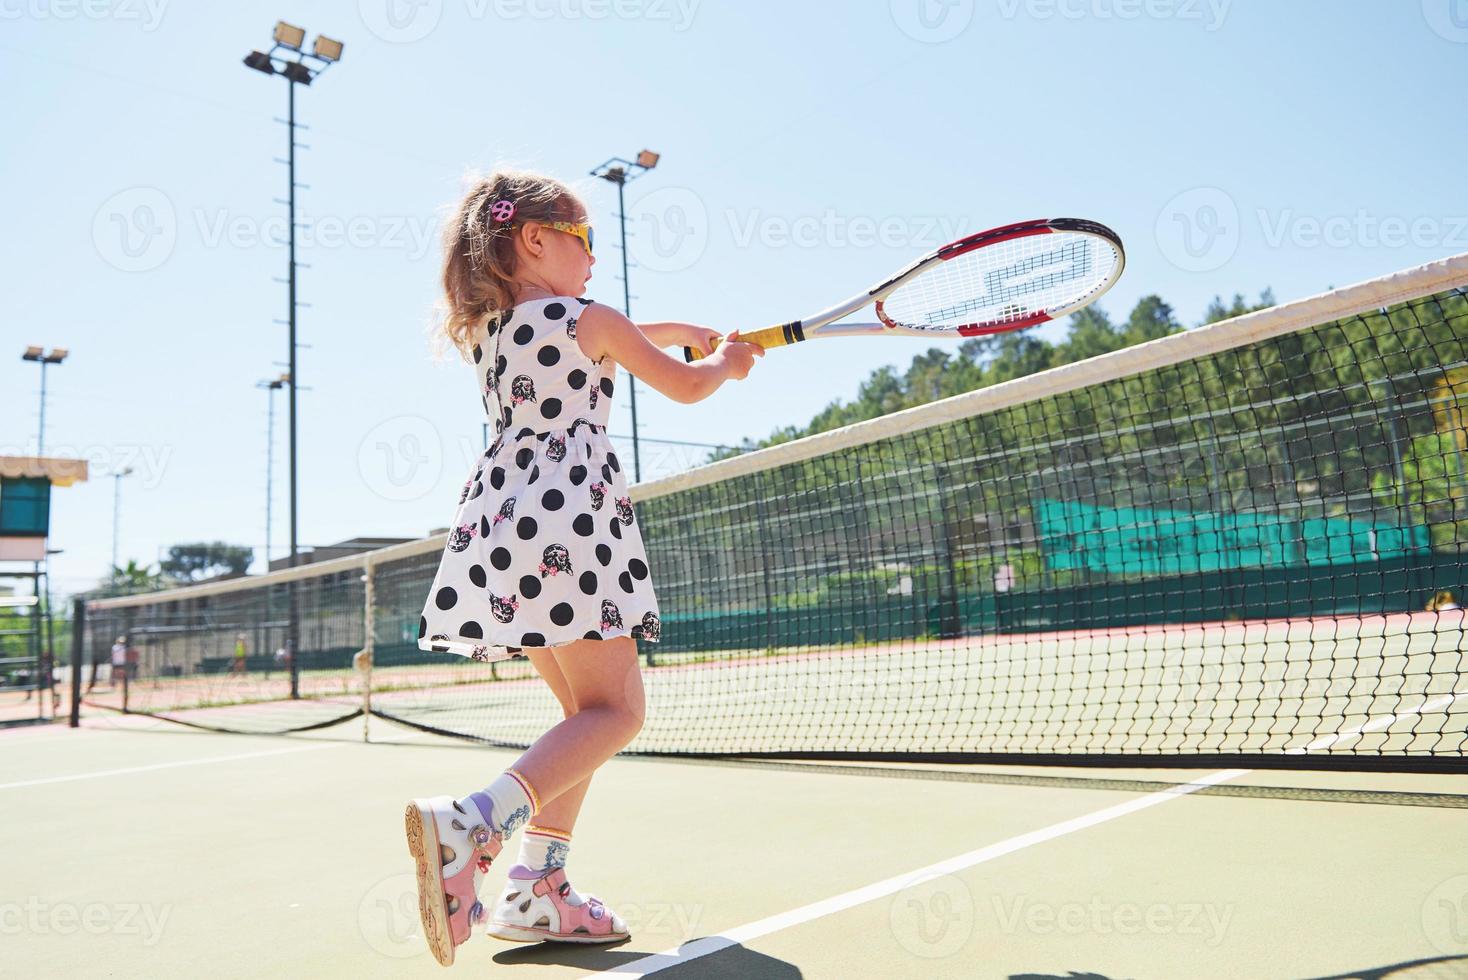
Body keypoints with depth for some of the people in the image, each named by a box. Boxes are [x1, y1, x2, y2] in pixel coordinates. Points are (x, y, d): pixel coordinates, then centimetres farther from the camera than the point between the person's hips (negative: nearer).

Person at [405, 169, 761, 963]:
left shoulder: (487, 328, 20)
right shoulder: (589, 319, 0)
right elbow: (685, 386, 9)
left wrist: (682, 330, 42)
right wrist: (727, 362, 32)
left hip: (501, 522, 8)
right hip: (568, 519, -8)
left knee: (583, 709, 15)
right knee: (614, 710, -5)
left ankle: (536, 892, 13)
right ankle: (472, 823, -26)